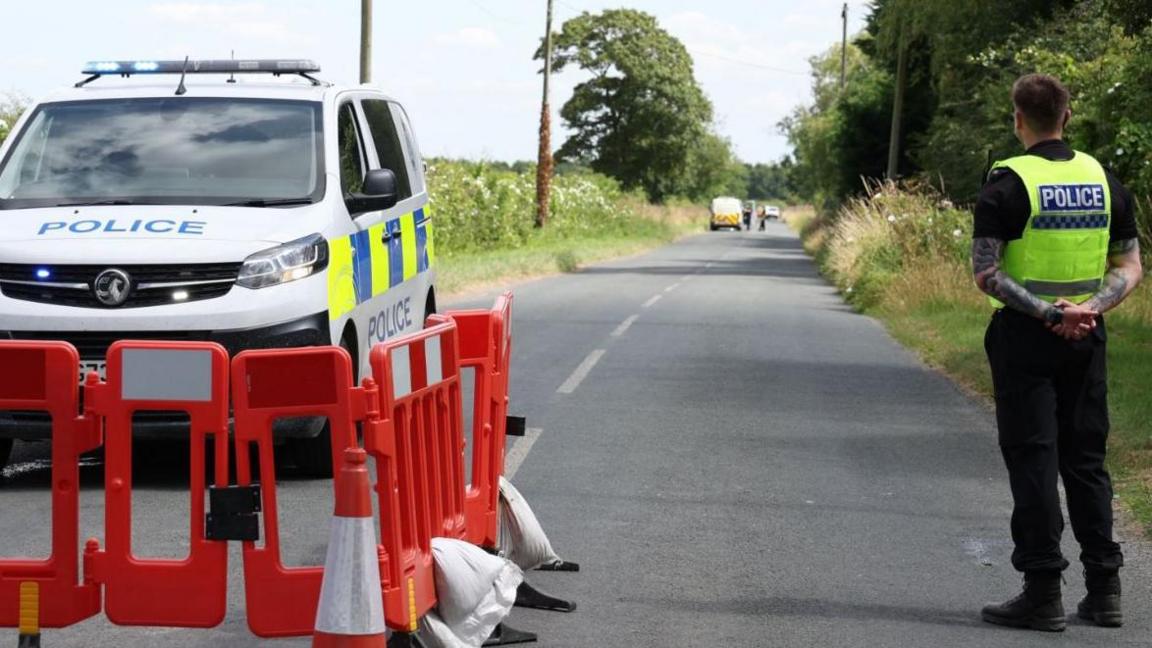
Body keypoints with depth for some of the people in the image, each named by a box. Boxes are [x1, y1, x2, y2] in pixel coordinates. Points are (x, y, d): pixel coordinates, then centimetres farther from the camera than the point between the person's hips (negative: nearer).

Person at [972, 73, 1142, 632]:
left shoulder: (1007, 184, -9)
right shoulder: (1103, 179, 6)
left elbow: (986, 274, -16)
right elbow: (1130, 267, 6)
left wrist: (1048, 313, -17)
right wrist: (1090, 307, -8)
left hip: (1026, 336, -5)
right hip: (1087, 336, 5)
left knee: (1033, 462, -1)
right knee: (1086, 460, 12)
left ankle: (1043, 591, -2)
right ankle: (1104, 590, 13)